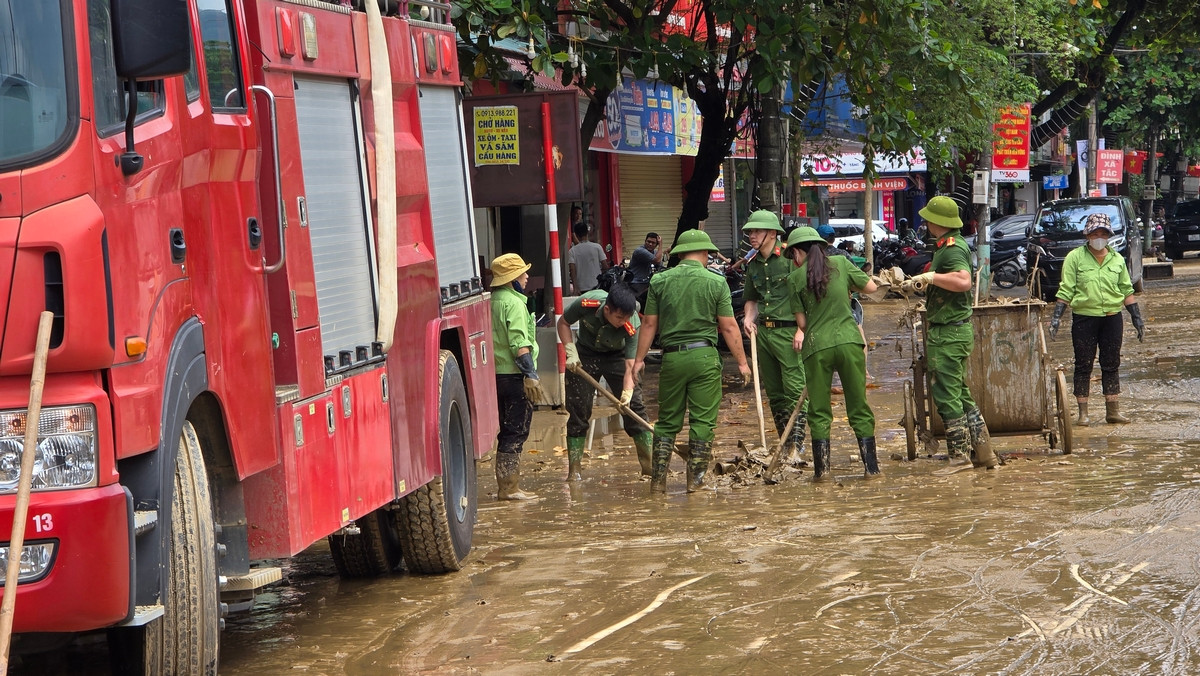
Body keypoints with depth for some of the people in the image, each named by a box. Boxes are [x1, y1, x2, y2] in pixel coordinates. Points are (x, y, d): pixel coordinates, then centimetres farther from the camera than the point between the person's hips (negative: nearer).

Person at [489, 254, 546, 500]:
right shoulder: (514, 303, -14)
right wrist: (531, 375, -20)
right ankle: (509, 487, -3)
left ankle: (506, 485, 18)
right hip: (514, 375, -9)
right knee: (516, 432, -4)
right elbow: (520, 344, -21)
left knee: (508, 431, 15)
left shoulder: (492, 301, 12)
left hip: (497, 375, 9)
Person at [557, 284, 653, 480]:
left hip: (616, 357, 0)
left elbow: (630, 366, -33)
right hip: (584, 357, 1)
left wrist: (627, 393, -48)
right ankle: (574, 469, 4)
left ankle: (650, 465, -5)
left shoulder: (632, 326, -33)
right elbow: (563, 323, -10)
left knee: (634, 408, -10)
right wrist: (571, 352, -20)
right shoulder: (586, 304, -31)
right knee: (578, 412, -3)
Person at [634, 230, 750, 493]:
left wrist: (639, 359, 12)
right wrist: (742, 362, 6)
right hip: (704, 356, -2)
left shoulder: (659, 281, 4)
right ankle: (695, 479, 3)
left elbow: (649, 324, 5)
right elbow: (729, 326, -1)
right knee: (703, 420, 4)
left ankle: (658, 479, 7)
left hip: (672, 357, 2)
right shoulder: (716, 283, -2)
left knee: (667, 421, 11)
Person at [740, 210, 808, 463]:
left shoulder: (789, 258, -8)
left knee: (794, 389, -10)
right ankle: (785, 442, 19)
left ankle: (796, 442, -7)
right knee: (773, 392, 11)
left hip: (788, 331, -7)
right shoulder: (753, 265, 13)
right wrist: (748, 318, 8)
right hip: (763, 331, 7)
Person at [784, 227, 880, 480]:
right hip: (849, 340, 1)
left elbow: (801, 320, 4)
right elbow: (871, 287, 16)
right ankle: (871, 466, 6)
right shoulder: (841, 264, 6)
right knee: (859, 406, 8)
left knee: (819, 411, 8)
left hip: (816, 346, -1)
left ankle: (821, 467, 2)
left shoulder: (795, 277, 1)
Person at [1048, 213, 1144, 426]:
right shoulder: (1075, 258, -2)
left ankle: (1113, 410, 13)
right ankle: (1083, 413, 7)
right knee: (1083, 366, 1)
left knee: (1111, 365, 7)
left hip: (1112, 318, 3)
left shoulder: (1117, 259, 9)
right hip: (1084, 318, -3)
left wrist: (1137, 317, 11)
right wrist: (1056, 317, -9)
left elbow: (1126, 291, 14)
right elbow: (1066, 290, -2)